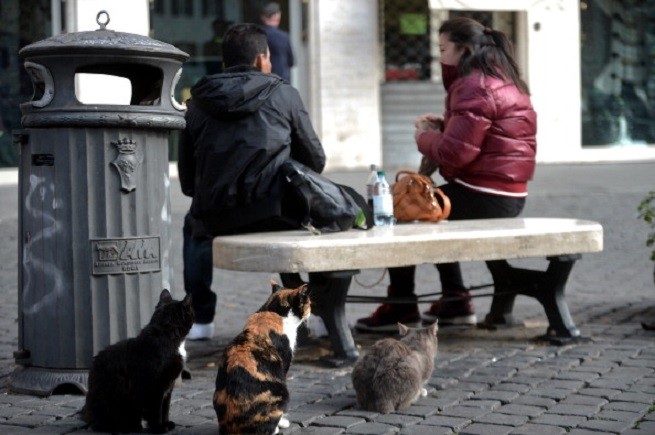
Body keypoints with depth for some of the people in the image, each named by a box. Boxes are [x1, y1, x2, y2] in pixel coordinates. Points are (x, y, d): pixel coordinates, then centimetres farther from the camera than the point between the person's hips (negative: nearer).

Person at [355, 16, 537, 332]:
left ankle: (401, 307, 10)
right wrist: (443, 125, 7)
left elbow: (454, 152, -23)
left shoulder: (475, 87, -17)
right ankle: (455, 300, 28)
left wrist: (424, 137, -4)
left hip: (483, 197, -10)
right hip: (509, 196, 10)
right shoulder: (503, 80, 15)